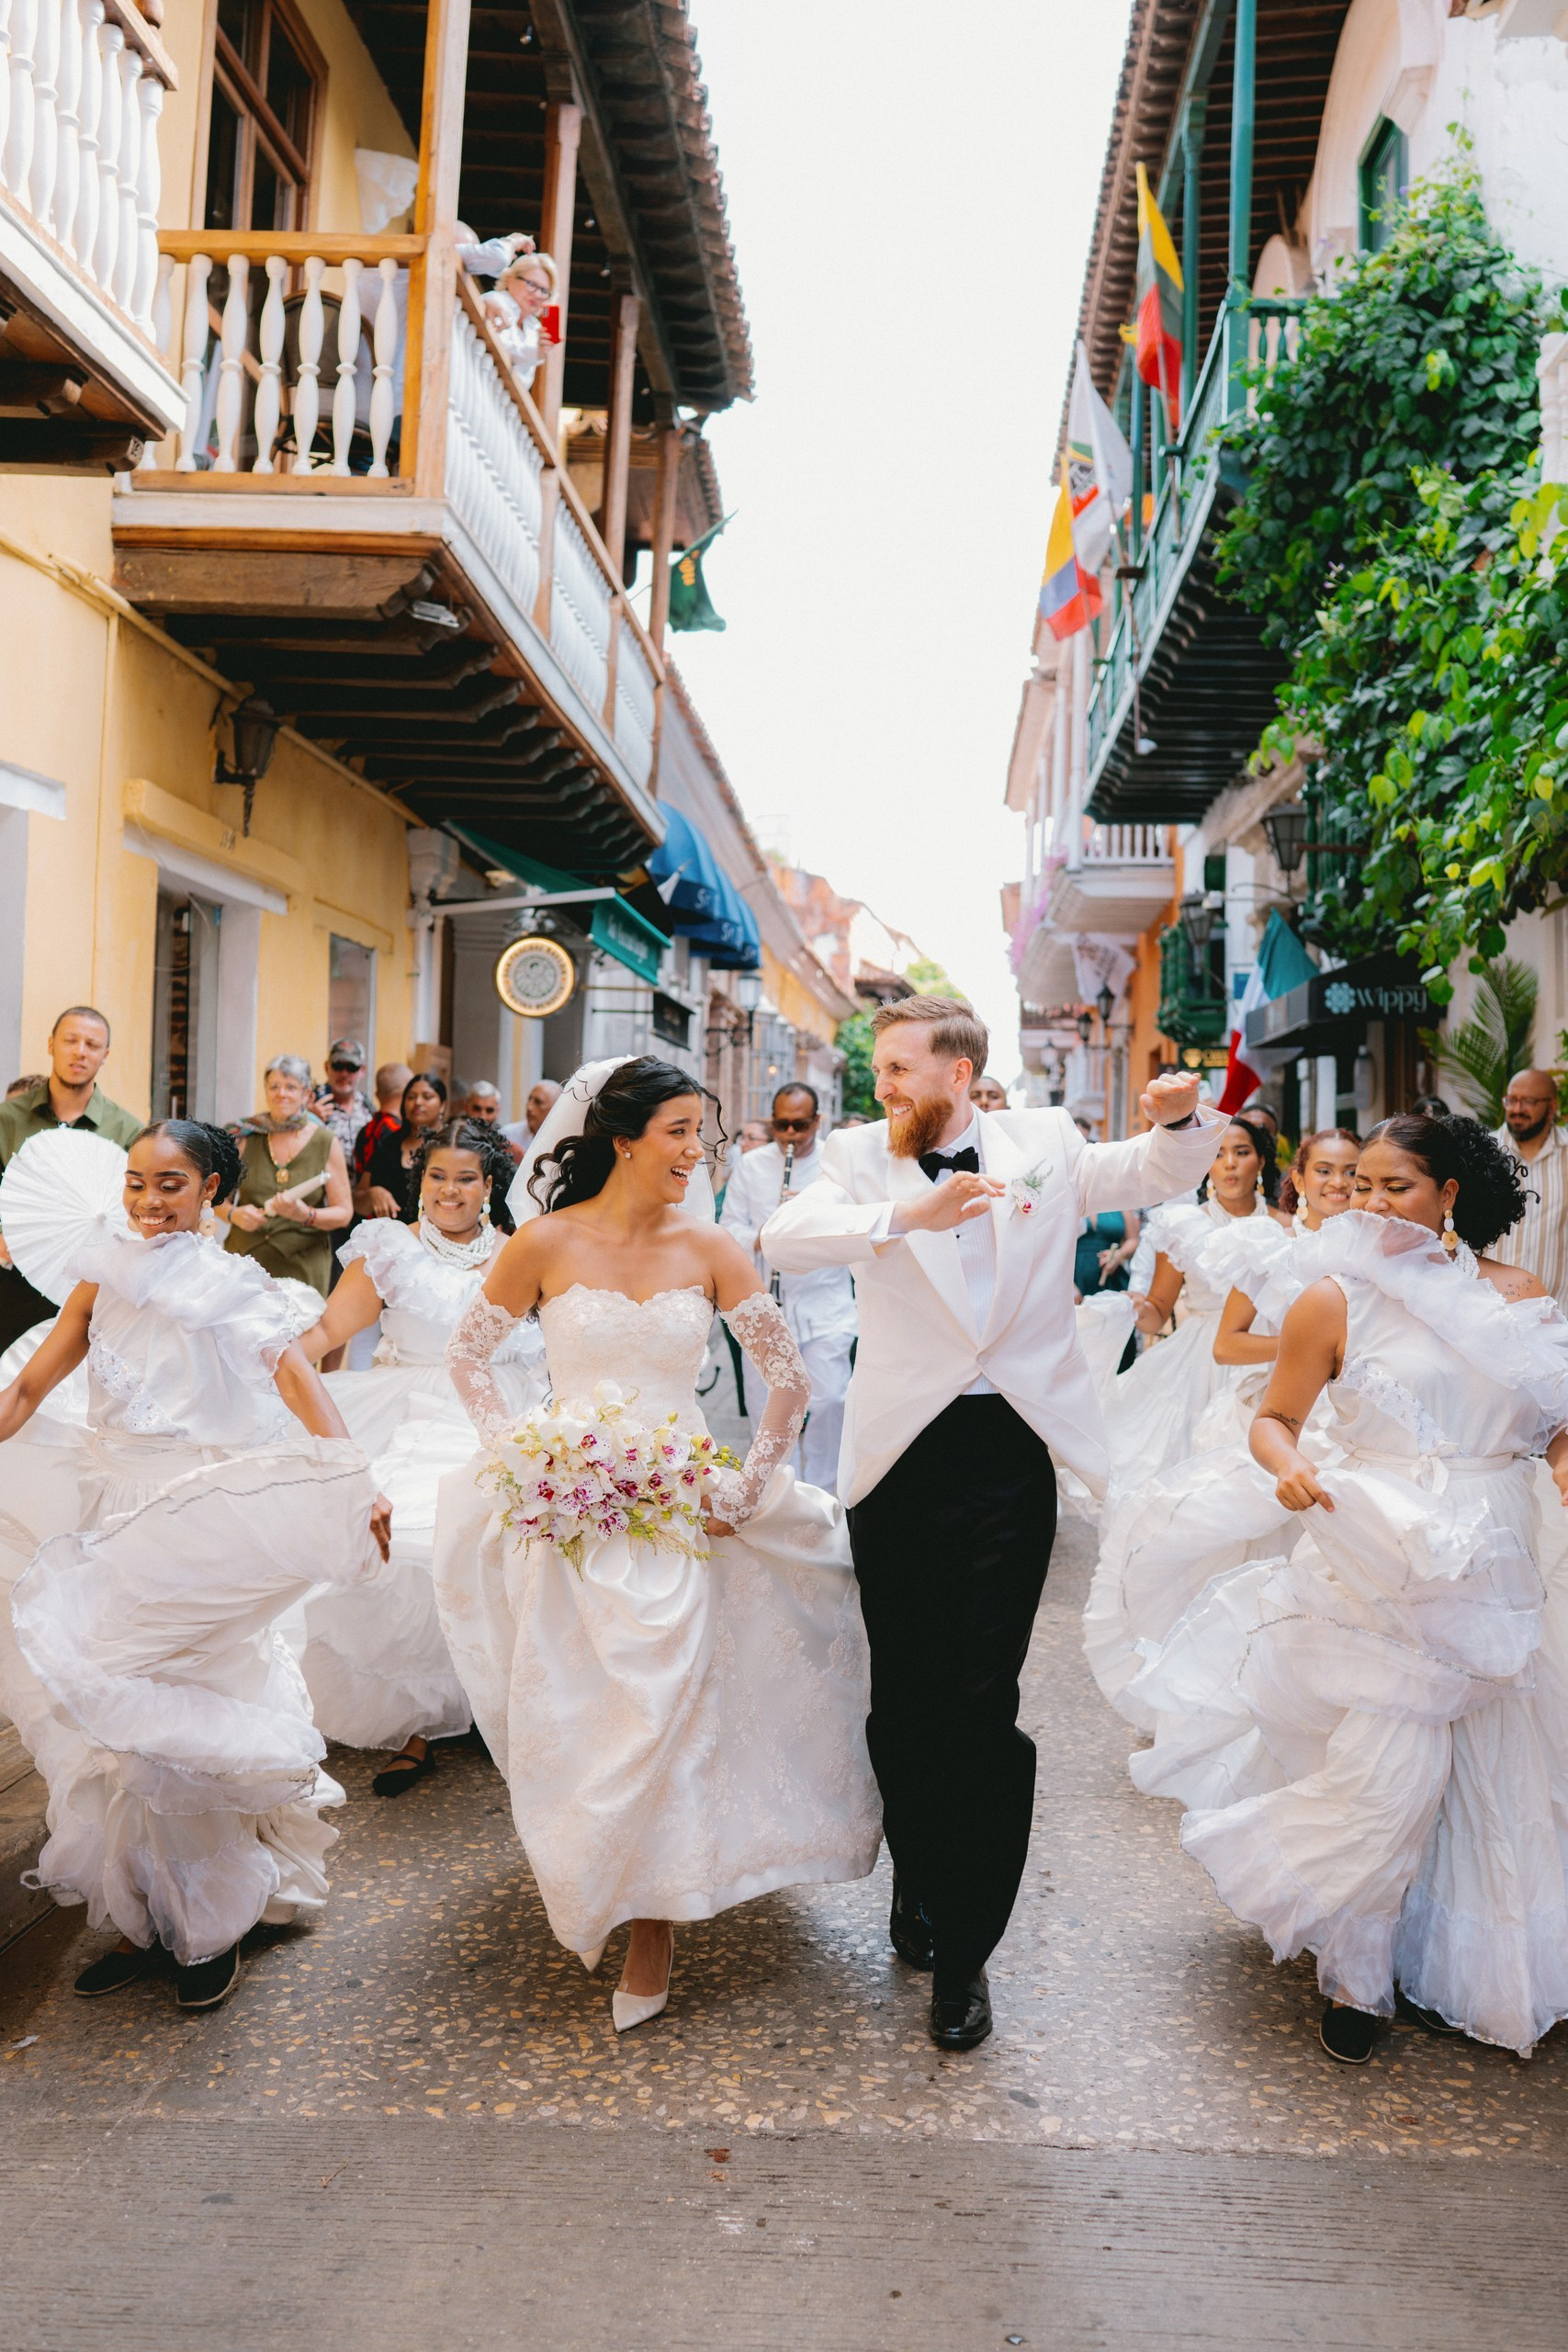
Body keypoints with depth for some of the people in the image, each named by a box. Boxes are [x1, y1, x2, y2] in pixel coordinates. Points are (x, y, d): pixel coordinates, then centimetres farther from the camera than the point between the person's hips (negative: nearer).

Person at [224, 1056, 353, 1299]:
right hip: (245, 1259, 1)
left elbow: (344, 1212, 1)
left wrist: (306, 1215, -17)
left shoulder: (327, 1144, 2)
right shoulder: (246, 1138, 6)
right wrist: (235, 1214, -8)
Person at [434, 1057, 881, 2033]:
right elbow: (468, 1355, 7)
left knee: (665, 1714, -4)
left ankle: (653, 1928, 12)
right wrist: (516, 1454, -2)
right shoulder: (549, 1241, -4)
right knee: (571, 1716, 7)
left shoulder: (708, 1249, -2)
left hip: (680, 1510, 0)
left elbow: (790, 1378, 2)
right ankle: (584, 1881, 35)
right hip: (570, 1509, 0)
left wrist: (749, 1489, -2)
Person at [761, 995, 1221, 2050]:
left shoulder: (1043, 1143, 5)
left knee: (981, 1704, 0)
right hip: (900, 1450, 1)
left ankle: (963, 1949, 16)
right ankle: (918, 1885, 39)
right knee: (902, 1696, 14)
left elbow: (1163, 1172, 9)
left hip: (1009, 1452, -1)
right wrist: (909, 1216, -33)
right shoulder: (864, 1156, 1)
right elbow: (785, 1236, -16)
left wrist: (1183, 1117, -15)